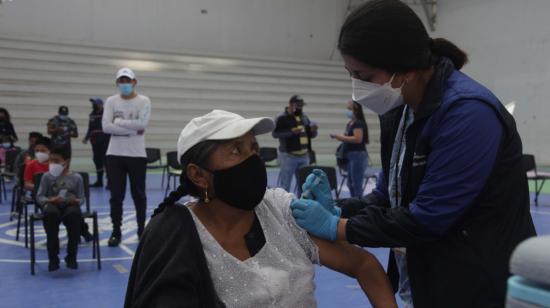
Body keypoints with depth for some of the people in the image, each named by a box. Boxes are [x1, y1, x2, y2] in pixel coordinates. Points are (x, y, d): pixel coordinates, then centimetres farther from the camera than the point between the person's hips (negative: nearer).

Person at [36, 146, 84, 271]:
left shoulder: (76, 178, 5)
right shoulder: (47, 176, 6)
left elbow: (82, 199, 5)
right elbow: (39, 197, 3)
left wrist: (76, 201, -19)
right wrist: (51, 200, -17)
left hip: (70, 205, 0)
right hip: (52, 205, 0)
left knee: (75, 213, -36)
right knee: (51, 213, -36)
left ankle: (71, 256, -20)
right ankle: (53, 257, -25)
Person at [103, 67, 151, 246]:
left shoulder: (144, 101, 0)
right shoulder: (111, 101, 5)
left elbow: (142, 124, -17)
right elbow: (106, 127, -8)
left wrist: (118, 121, -11)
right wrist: (133, 130, -13)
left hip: (137, 155, -1)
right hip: (114, 154, 2)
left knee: (139, 194, 8)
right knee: (116, 195, 5)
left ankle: (142, 230, 20)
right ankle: (116, 232, 14)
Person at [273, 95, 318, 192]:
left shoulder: (304, 117, 15)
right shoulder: (282, 118, -4)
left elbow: (312, 135, 20)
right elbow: (275, 133, -13)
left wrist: (313, 130, -4)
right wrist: (291, 131, -23)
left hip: (304, 155, 6)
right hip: (288, 155, -6)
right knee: (284, 184, -3)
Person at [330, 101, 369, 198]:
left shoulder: (359, 123, -12)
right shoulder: (350, 123, 15)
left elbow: (357, 139, -24)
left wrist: (340, 137, -20)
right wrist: (340, 138, 8)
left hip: (358, 155, -10)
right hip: (349, 156, 10)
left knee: (357, 184, -8)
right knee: (350, 184, 13)